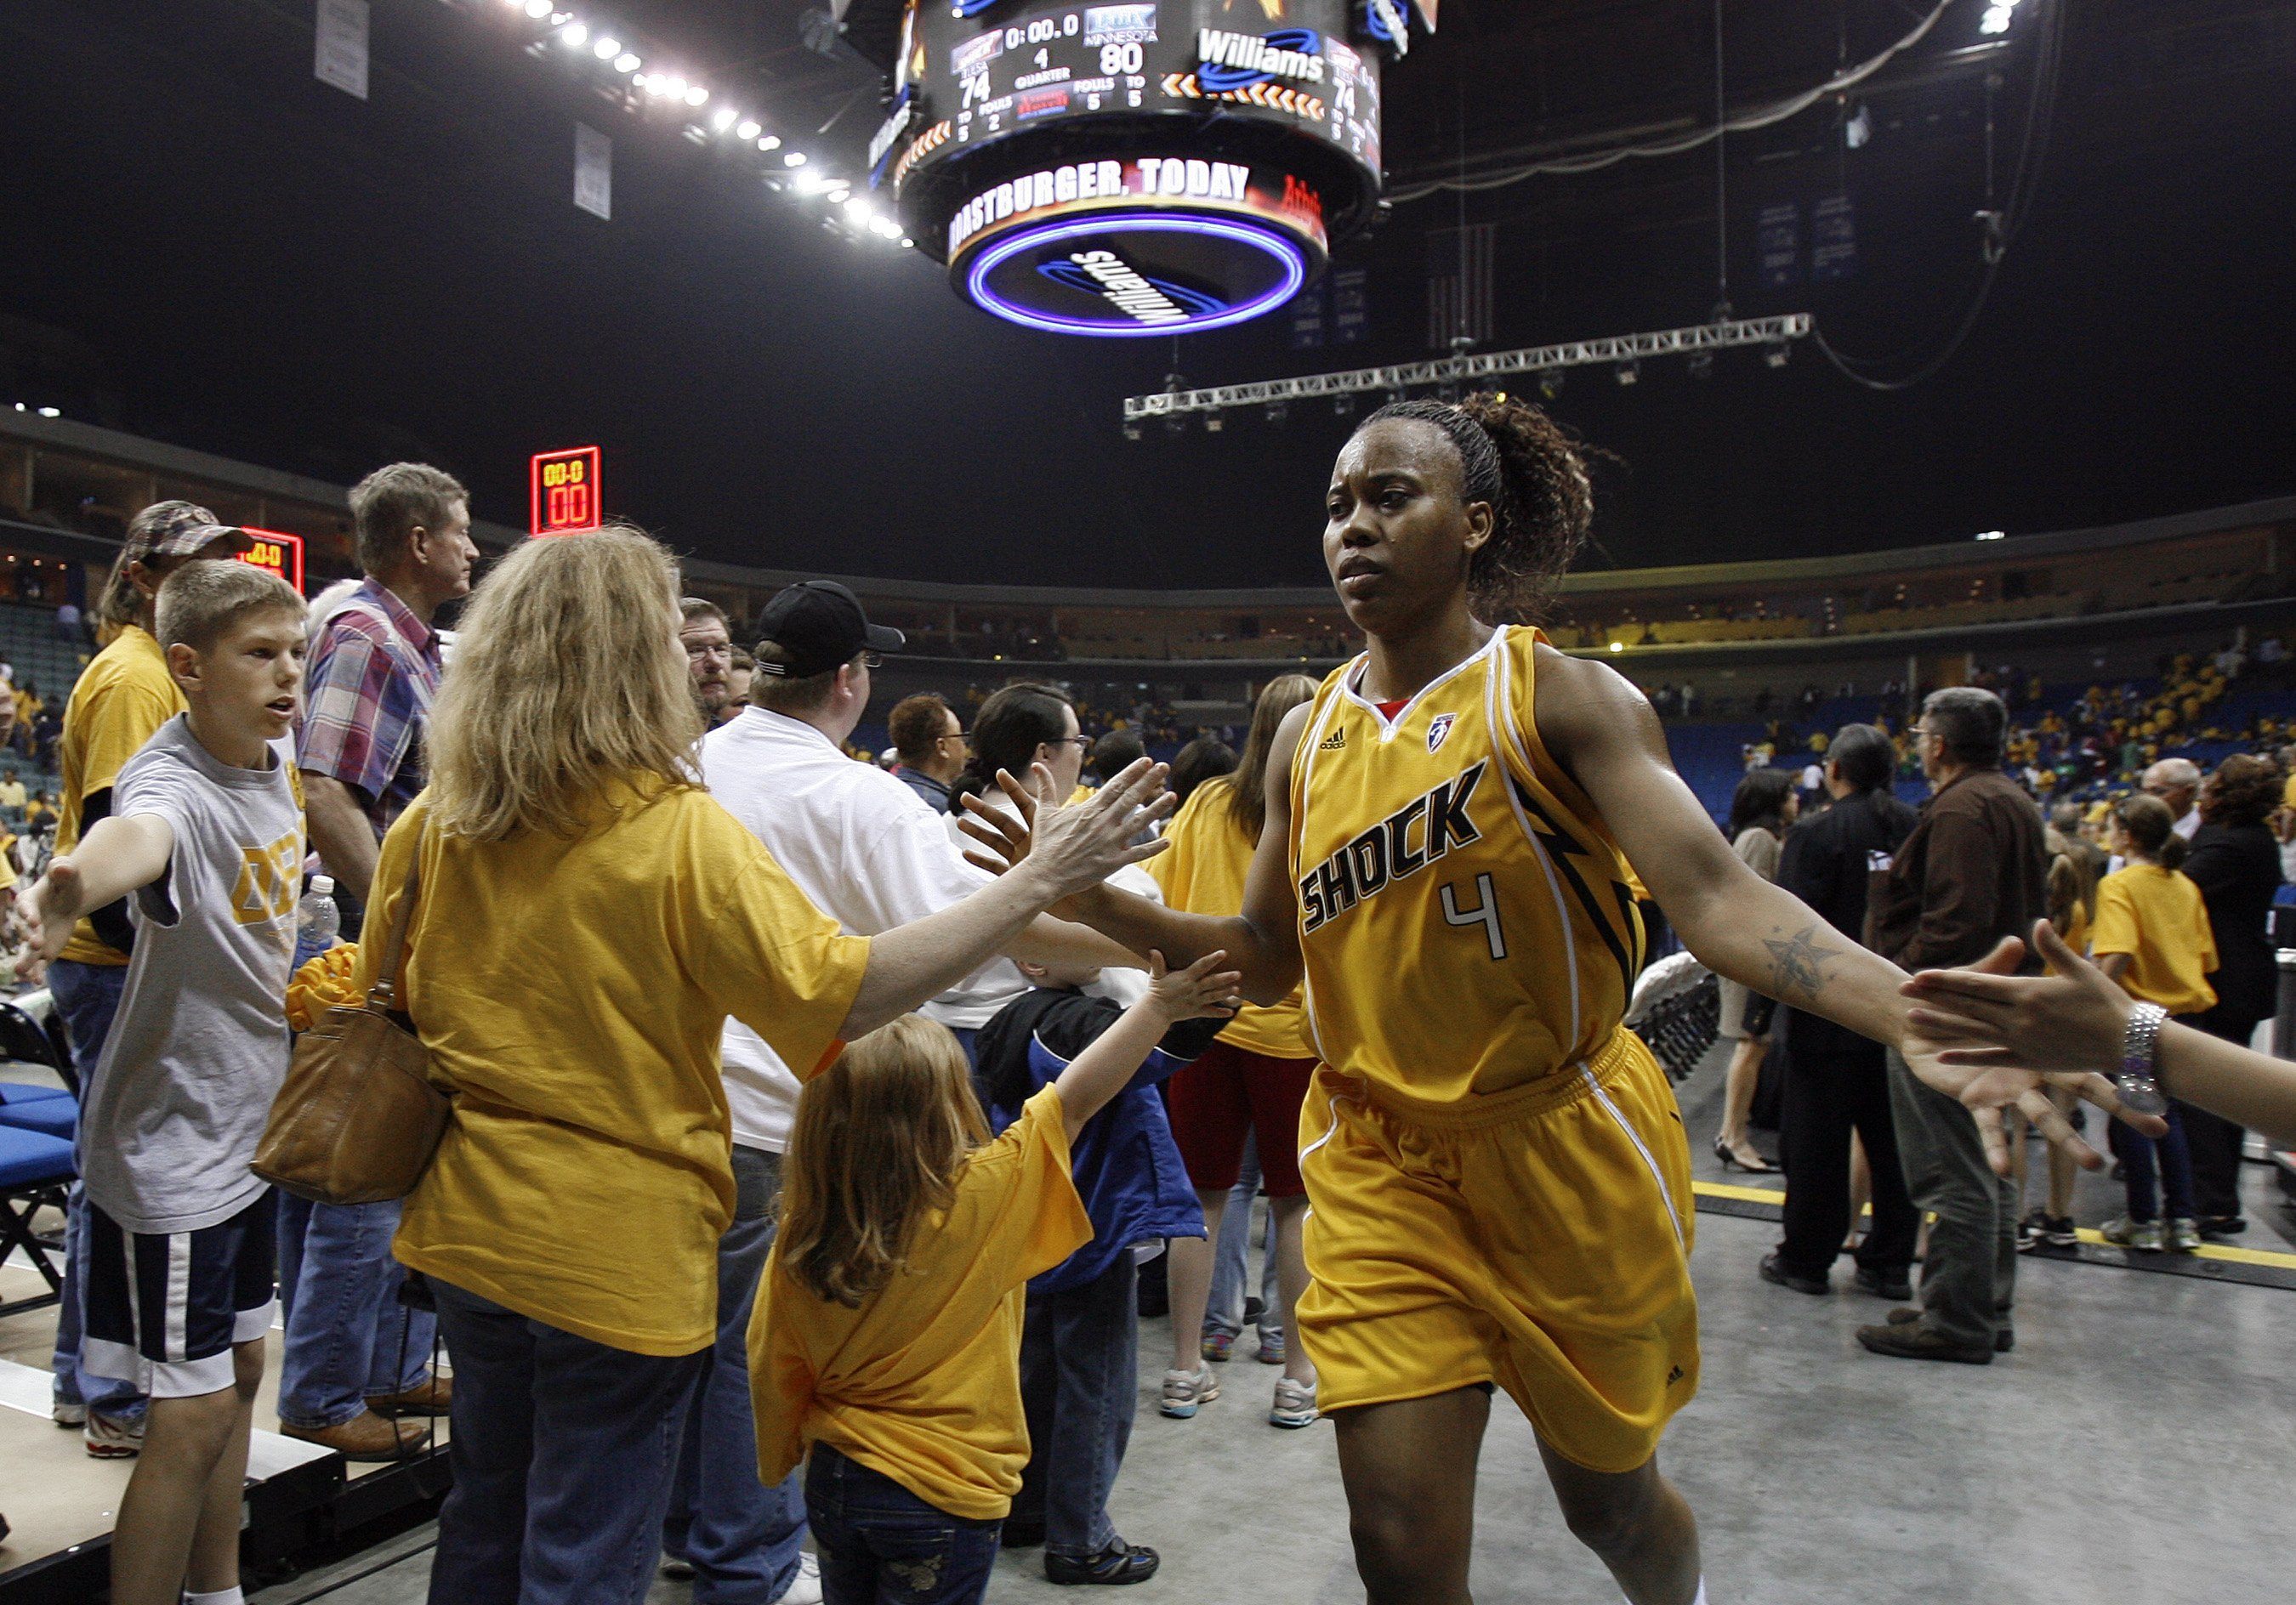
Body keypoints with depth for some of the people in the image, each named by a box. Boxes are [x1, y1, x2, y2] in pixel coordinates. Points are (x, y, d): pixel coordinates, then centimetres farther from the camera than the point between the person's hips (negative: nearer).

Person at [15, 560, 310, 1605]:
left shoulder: (274, 756, 0)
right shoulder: (173, 784, -26)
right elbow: (136, 832, -51)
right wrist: (72, 887, -71)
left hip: (246, 1120, 9)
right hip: (172, 1140, -8)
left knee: (238, 1366, 20)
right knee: (194, 1412, -1)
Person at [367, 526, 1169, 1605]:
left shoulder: (432, 825, -4)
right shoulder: (683, 836, -21)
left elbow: (381, 1008, 8)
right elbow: (843, 989, -24)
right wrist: (1041, 884, -22)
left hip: (467, 1230, 6)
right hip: (617, 1251, -6)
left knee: (486, 1518, 25)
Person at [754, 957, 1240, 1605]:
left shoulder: (800, 1241, -11)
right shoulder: (978, 1201, -22)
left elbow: (771, 1371, -1)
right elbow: (1076, 1097, -19)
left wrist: (780, 1467, 16)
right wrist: (1158, 1005, -13)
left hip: (833, 1480, 5)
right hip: (941, 1496, -4)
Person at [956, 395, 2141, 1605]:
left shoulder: (1559, 696, -11)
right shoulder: (1308, 740, 4)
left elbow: (1714, 895, -23)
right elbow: (1267, 958, 10)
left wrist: (1907, 1016, -40)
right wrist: (1092, 899, -2)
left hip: (1563, 1149, -2)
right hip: (1380, 1163, 3)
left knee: (1609, 1497, 17)